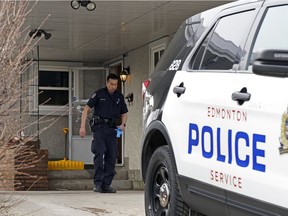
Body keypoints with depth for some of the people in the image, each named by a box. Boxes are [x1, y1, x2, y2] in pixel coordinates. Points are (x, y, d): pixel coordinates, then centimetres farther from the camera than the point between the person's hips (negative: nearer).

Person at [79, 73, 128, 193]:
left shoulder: (119, 97, 14)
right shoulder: (99, 94, 1)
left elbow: (124, 114, 22)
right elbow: (86, 109, -1)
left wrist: (123, 124, 0)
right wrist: (83, 126, -10)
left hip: (112, 128, 4)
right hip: (99, 126, -4)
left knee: (112, 156, 1)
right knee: (99, 153, -17)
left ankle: (106, 184, 6)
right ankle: (97, 183, -15)